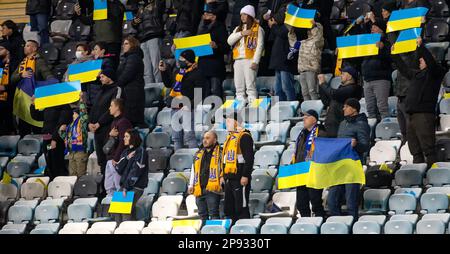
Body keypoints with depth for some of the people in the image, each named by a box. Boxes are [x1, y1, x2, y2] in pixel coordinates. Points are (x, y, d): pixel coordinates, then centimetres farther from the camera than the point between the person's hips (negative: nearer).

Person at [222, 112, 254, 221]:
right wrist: (224, 175, 21)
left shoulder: (244, 137, -9)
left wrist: (245, 176, -21)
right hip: (229, 178, 10)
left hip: (240, 179, -10)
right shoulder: (230, 137, 20)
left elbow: (249, 158, -17)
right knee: (229, 208, 12)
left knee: (241, 208, -9)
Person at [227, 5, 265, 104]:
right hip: (238, 60, 6)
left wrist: (255, 61, -14)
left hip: (250, 60, -6)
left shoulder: (257, 29, 4)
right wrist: (241, 33, -5)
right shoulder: (238, 29, 22)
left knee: (250, 86, -13)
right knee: (239, 87, 4)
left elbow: (260, 45, -5)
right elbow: (230, 41, 9)